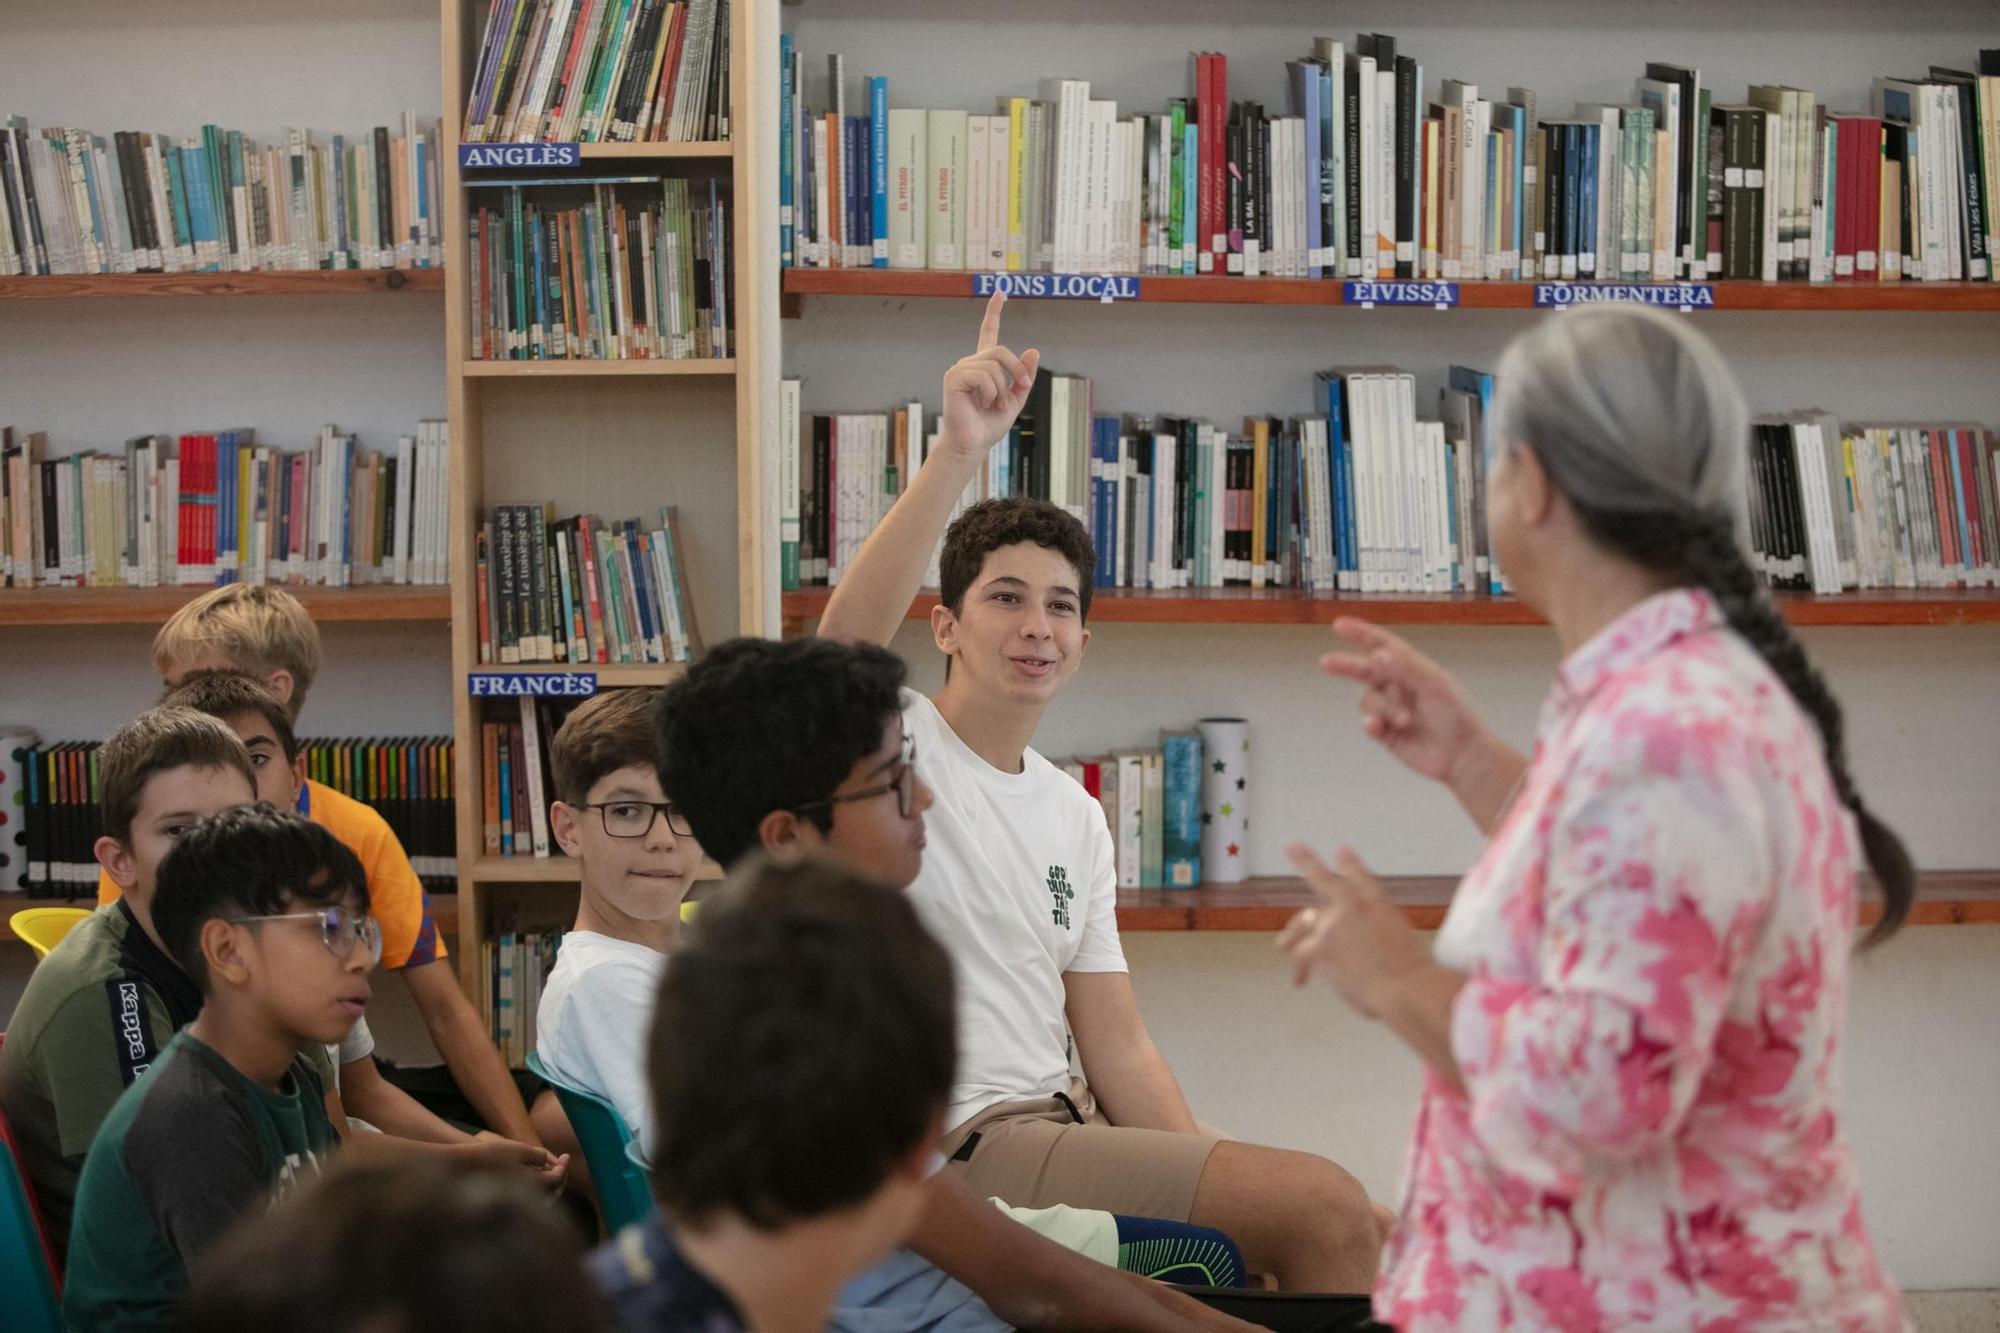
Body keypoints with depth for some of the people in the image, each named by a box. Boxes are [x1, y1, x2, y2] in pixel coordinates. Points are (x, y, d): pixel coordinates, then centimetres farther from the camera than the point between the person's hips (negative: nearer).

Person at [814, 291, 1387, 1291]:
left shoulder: (1076, 818, 18)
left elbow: (1118, 1050, 14)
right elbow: (844, 646, -29)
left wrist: (1220, 1182, 0)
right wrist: (958, 455, -38)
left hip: (1067, 1128, 8)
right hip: (963, 1147, -8)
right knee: (1328, 1210, -17)